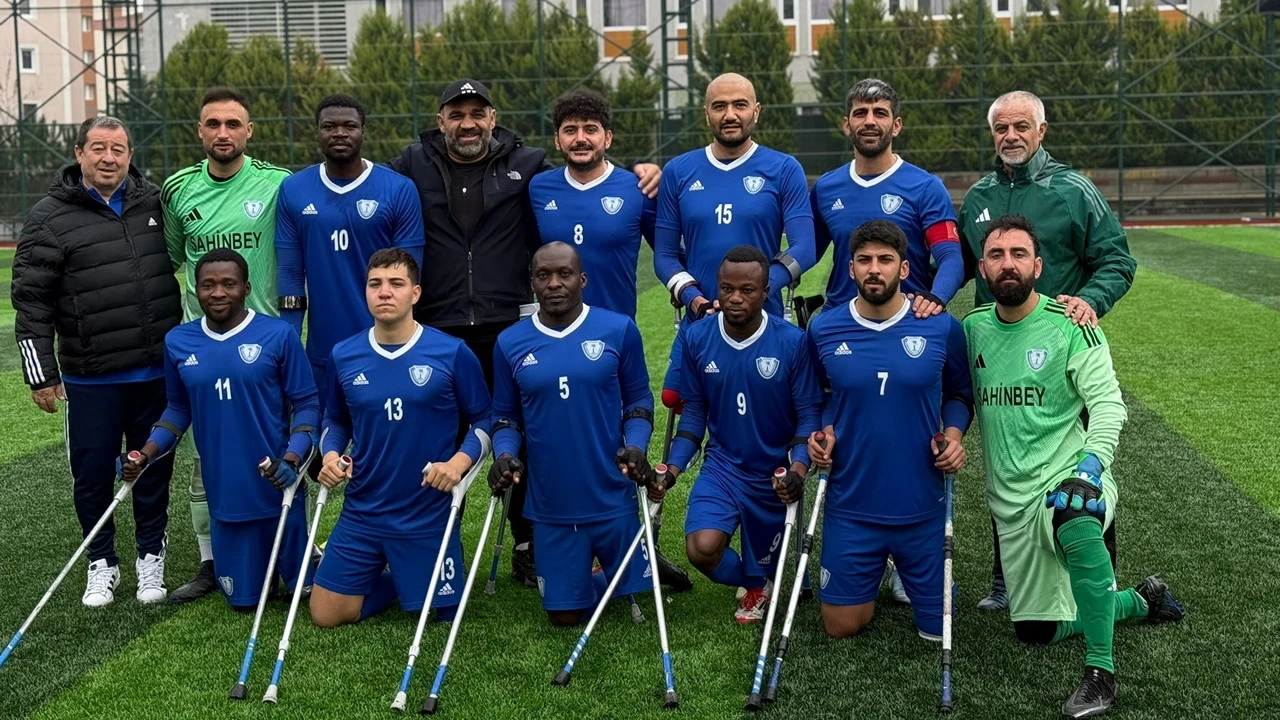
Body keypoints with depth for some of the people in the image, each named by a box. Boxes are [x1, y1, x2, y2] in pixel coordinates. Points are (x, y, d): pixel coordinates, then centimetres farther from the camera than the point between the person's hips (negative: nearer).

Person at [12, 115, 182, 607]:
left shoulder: (154, 202, 5)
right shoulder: (51, 217, -6)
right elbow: (32, 302, -5)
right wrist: (41, 374, -7)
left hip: (157, 372, 3)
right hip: (91, 379, -3)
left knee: (154, 468, 12)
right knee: (93, 473, 8)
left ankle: (151, 557, 29)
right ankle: (101, 564, 26)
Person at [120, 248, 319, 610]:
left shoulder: (278, 335, -10)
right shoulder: (177, 342, 3)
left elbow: (306, 403, -5)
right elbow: (179, 407, 16)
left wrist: (292, 457, -20)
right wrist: (145, 454, 3)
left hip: (278, 488, -3)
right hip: (226, 496, 3)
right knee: (243, 598, 12)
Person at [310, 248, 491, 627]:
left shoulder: (451, 353, -10)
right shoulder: (344, 355, 0)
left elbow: (484, 419, -2)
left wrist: (460, 461, -18)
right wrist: (330, 454, -5)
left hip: (429, 515, -3)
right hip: (361, 513, 3)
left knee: (444, 614, 7)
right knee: (326, 616, 6)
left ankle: (411, 579, 39)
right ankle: (394, 579, 32)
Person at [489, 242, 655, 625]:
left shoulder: (619, 329, -5)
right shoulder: (510, 343, 0)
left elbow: (638, 397, 4)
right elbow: (505, 415, 9)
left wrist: (635, 445, -13)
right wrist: (504, 454, -10)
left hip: (612, 496, -1)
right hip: (550, 503, 1)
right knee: (564, 614, 11)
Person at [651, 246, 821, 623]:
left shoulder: (793, 342, -16)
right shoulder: (697, 337, -7)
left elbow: (809, 413, -11)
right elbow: (694, 409, 3)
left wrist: (798, 469, -26)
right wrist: (673, 467, -6)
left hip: (774, 474, -1)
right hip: (721, 466, 1)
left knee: (759, 565, 12)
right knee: (702, 549, -20)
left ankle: (758, 584, 54)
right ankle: (755, 584, 16)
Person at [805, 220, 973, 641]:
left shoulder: (941, 328, -6)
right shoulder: (823, 330, -4)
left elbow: (959, 393, 10)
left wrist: (954, 433, -9)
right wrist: (823, 431, -6)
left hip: (922, 507, 0)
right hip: (850, 507, 1)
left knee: (936, 630, 10)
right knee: (841, 627, 9)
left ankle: (906, 576, 42)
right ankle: (871, 580, 41)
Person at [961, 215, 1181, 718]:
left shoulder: (1069, 326, -8)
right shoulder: (971, 328, 6)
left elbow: (1107, 403, -15)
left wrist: (1089, 468, -31)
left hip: (1067, 479, -5)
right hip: (1011, 500, 6)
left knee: (1074, 525, -43)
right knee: (1038, 630, 11)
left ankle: (1101, 674, -30)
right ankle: (1141, 599, 36)